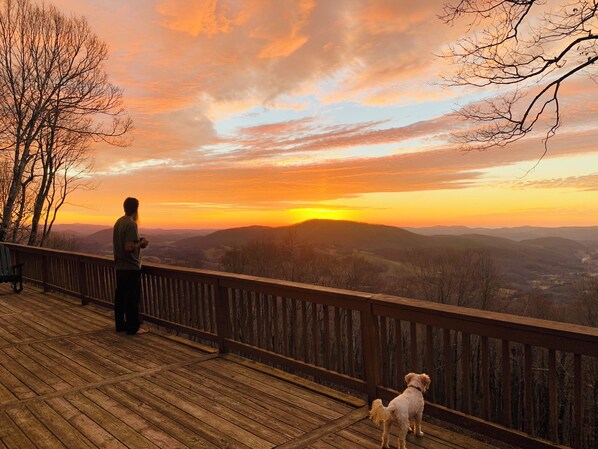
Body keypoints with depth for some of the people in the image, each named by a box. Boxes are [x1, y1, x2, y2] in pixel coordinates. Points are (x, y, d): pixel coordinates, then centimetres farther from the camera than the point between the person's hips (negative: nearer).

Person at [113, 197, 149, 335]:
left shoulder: (118, 222, 10)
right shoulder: (131, 224, -18)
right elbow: (129, 247, -24)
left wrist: (138, 241, 12)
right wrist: (141, 243, -9)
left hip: (119, 267, 9)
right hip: (131, 267, -9)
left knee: (120, 296, 14)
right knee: (132, 298, -1)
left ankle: (120, 325, 23)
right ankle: (133, 327, 5)